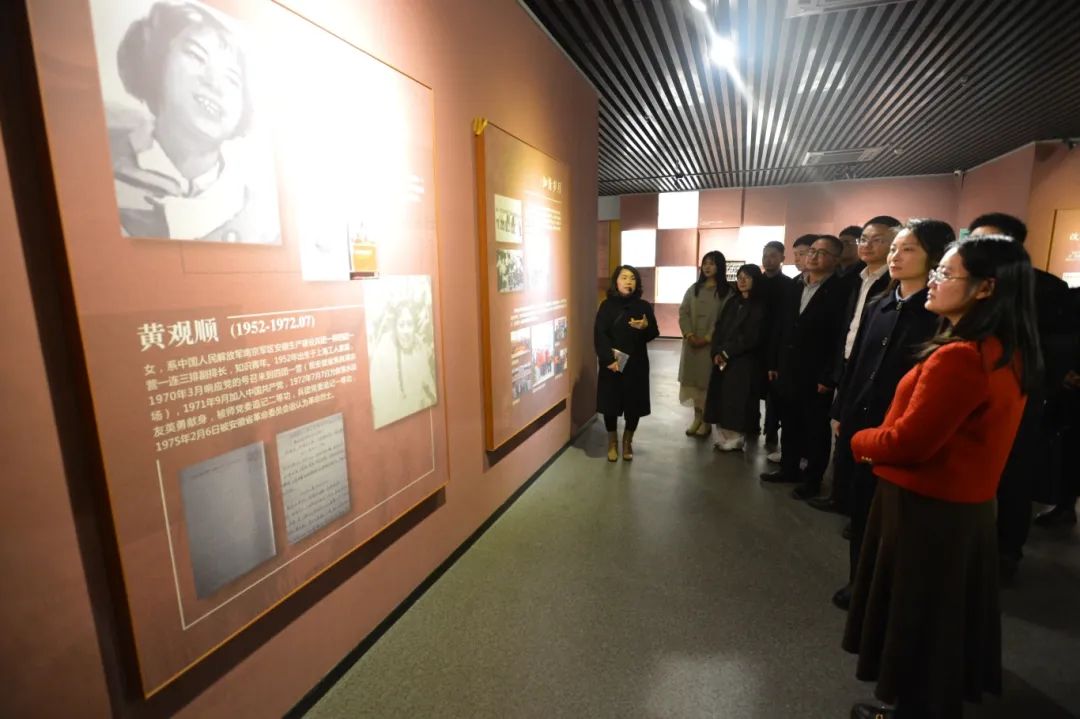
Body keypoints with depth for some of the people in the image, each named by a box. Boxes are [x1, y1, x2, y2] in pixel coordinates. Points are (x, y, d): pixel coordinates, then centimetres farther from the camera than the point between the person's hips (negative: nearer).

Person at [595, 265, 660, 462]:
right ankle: (612, 443, 23)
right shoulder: (607, 306, -1)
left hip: (636, 364, 2)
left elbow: (653, 334, 4)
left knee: (634, 404, 5)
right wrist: (609, 359, -18)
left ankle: (627, 442, 26)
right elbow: (599, 335, -8)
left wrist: (645, 327, -18)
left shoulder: (644, 306, 4)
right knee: (610, 403, 4)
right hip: (611, 364, -1)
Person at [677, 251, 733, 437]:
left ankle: (706, 421, 9)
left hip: (712, 344, -4)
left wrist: (707, 338, -16)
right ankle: (697, 418, 15)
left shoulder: (727, 291, -1)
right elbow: (683, 313, 5)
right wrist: (689, 334, -10)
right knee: (693, 379, 5)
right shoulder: (693, 289, 12)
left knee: (708, 381, -1)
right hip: (692, 342, 4)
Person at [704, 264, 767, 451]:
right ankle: (724, 436, 14)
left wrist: (727, 352, -12)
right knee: (721, 397, 5)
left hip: (744, 362, -6)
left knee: (737, 398, -3)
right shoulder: (732, 303, 16)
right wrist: (717, 352, -6)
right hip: (722, 359, 6)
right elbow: (718, 329, 9)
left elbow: (751, 337, -12)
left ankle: (736, 438, 9)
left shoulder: (760, 306, -4)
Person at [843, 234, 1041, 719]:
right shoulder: (1009, 354, 3)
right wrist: (877, 441, 4)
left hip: (925, 510, -9)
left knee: (913, 621, 12)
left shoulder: (958, 357, -28)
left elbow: (907, 443, -25)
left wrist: (860, 442, -6)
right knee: (945, 620, 25)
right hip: (966, 506, 9)